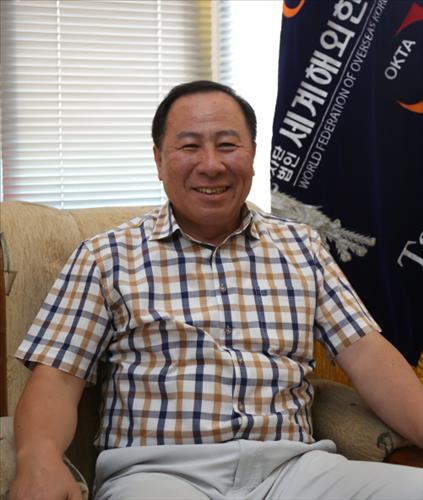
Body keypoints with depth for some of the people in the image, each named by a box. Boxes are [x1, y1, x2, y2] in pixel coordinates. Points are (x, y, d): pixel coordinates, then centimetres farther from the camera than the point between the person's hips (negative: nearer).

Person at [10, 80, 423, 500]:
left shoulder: (301, 247, 16)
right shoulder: (106, 257, 8)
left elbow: (366, 354, 10)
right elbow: (57, 375, 1)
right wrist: (38, 455, -20)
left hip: (292, 466, 4)